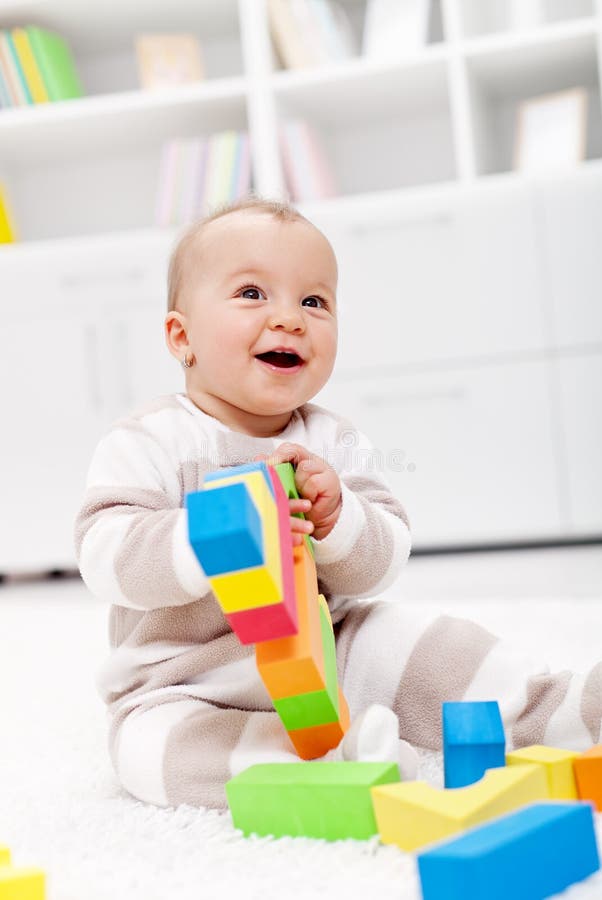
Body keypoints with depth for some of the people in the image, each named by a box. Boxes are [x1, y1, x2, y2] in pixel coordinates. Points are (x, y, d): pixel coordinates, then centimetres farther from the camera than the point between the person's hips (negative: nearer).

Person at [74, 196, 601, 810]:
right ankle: (339, 754, -38)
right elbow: (105, 556, -24)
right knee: (150, 743, -32)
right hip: (186, 685, -4)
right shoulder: (149, 440, -11)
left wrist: (336, 517, -25)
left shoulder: (335, 443, 1)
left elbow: (377, 570, -2)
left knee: (429, 643, -6)